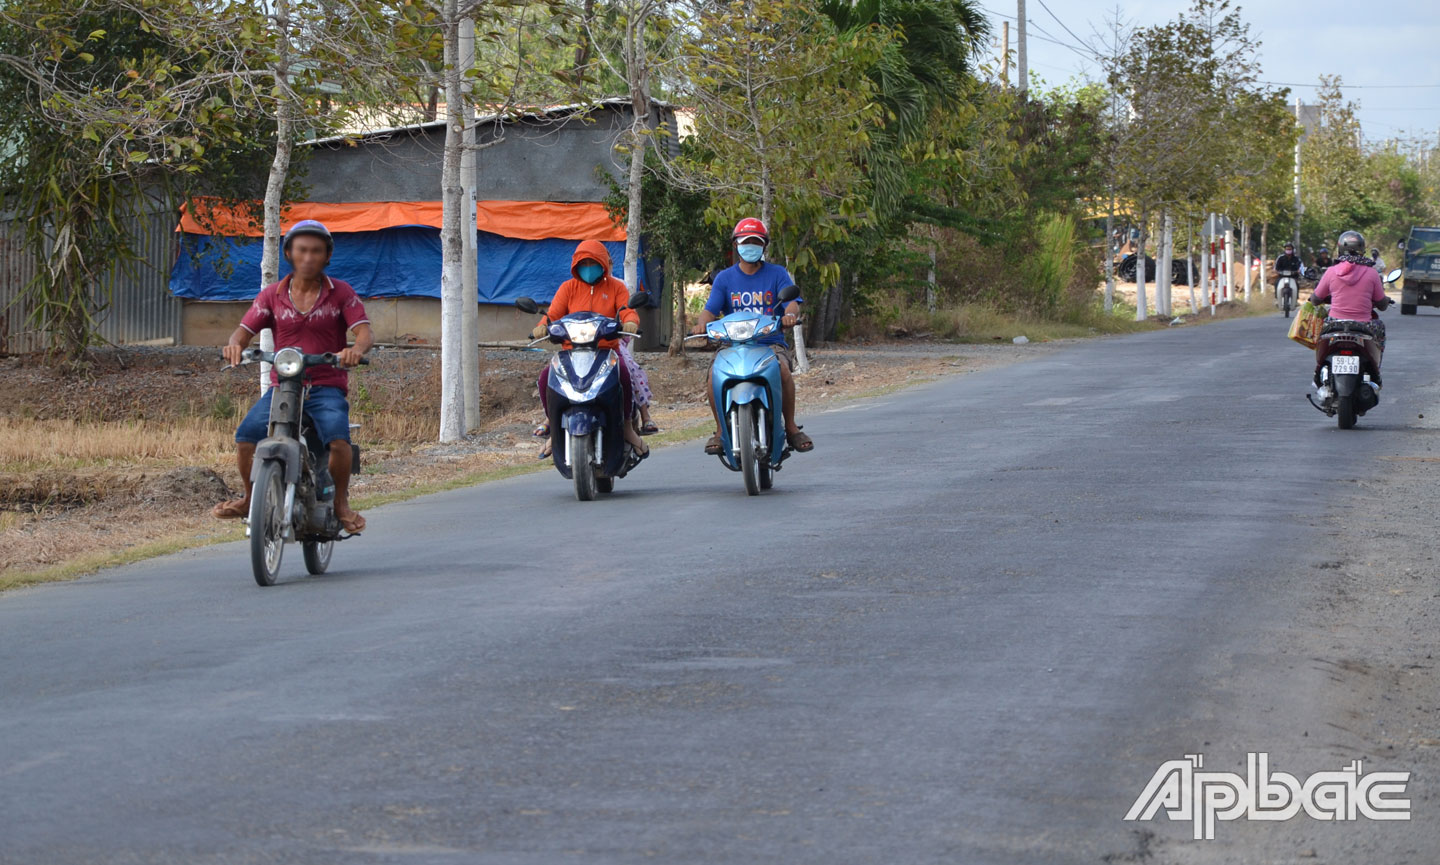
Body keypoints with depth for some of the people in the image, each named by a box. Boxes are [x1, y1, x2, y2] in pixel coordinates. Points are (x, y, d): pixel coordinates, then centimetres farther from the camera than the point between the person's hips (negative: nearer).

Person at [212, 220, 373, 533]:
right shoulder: (271, 295, 9)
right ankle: (251, 498, 6)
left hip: (327, 387, -2)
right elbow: (244, 331, 4)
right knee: (245, 438, -20)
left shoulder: (341, 293, 4)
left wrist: (356, 349, -30)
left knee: (339, 440, -31)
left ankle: (340, 501, -5)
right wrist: (234, 345, -21)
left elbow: (365, 333, -6)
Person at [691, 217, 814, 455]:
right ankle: (721, 430, -12)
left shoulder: (777, 274, 9)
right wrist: (702, 324, -21)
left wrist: (790, 315, -30)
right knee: (714, 374, -28)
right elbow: (711, 308, 3)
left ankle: (791, 427, -18)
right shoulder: (724, 278, 13)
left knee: (783, 368, -34)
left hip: (770, 341, -1)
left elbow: (792, 300, -5)